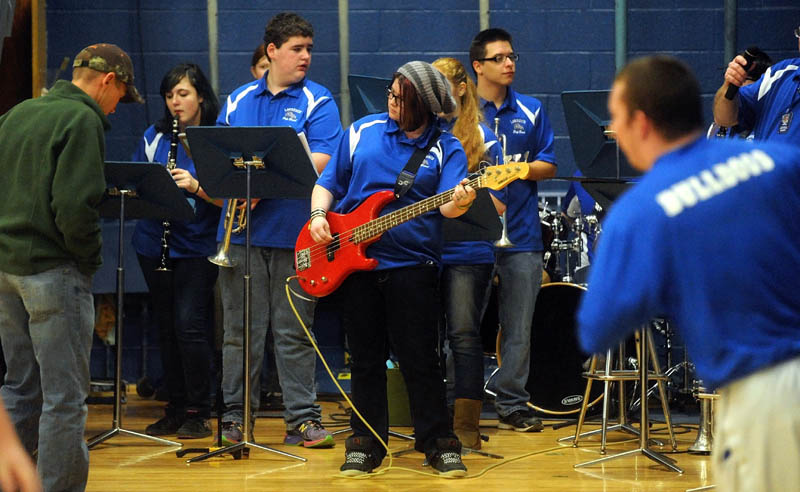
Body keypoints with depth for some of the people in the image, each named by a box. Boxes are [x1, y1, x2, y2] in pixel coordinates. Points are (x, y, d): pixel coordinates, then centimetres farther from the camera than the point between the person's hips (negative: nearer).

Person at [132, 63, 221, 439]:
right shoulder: (154, 136, 10)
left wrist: (195, 186, -24)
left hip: (196, 246, -5)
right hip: (155, 244, 5)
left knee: (189, 324, -11)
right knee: (166, 327, 9)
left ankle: (198, 412, -1)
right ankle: (175, 409, 18)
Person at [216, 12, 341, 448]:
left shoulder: (317, 102, 2)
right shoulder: (237, 101, 14)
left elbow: (318, 163, -11)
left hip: (292, 232, -3)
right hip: (240, 229, 3)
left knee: (294, 331, 1)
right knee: (240, 330, 6)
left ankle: (302, 419, 6)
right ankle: (234, 416, 13)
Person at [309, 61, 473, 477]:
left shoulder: (445, 148, 1)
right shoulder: (362, 131, 8)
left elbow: (446, 206, -13)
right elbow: (328, 182, 13)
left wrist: (459, 203, -35)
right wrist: (318, 216, -4)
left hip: (412, 265, -2)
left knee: (420, 359, -1)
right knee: (365, 359, 8)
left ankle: (438, 442, 10)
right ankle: (366, 443, 17)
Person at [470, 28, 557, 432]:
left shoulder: (531, 111, 11)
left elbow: (548, 166, 10)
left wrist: (520, 169, -9)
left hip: (520, 233, 2)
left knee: (518, 329, 3)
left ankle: (512, 404, 12)